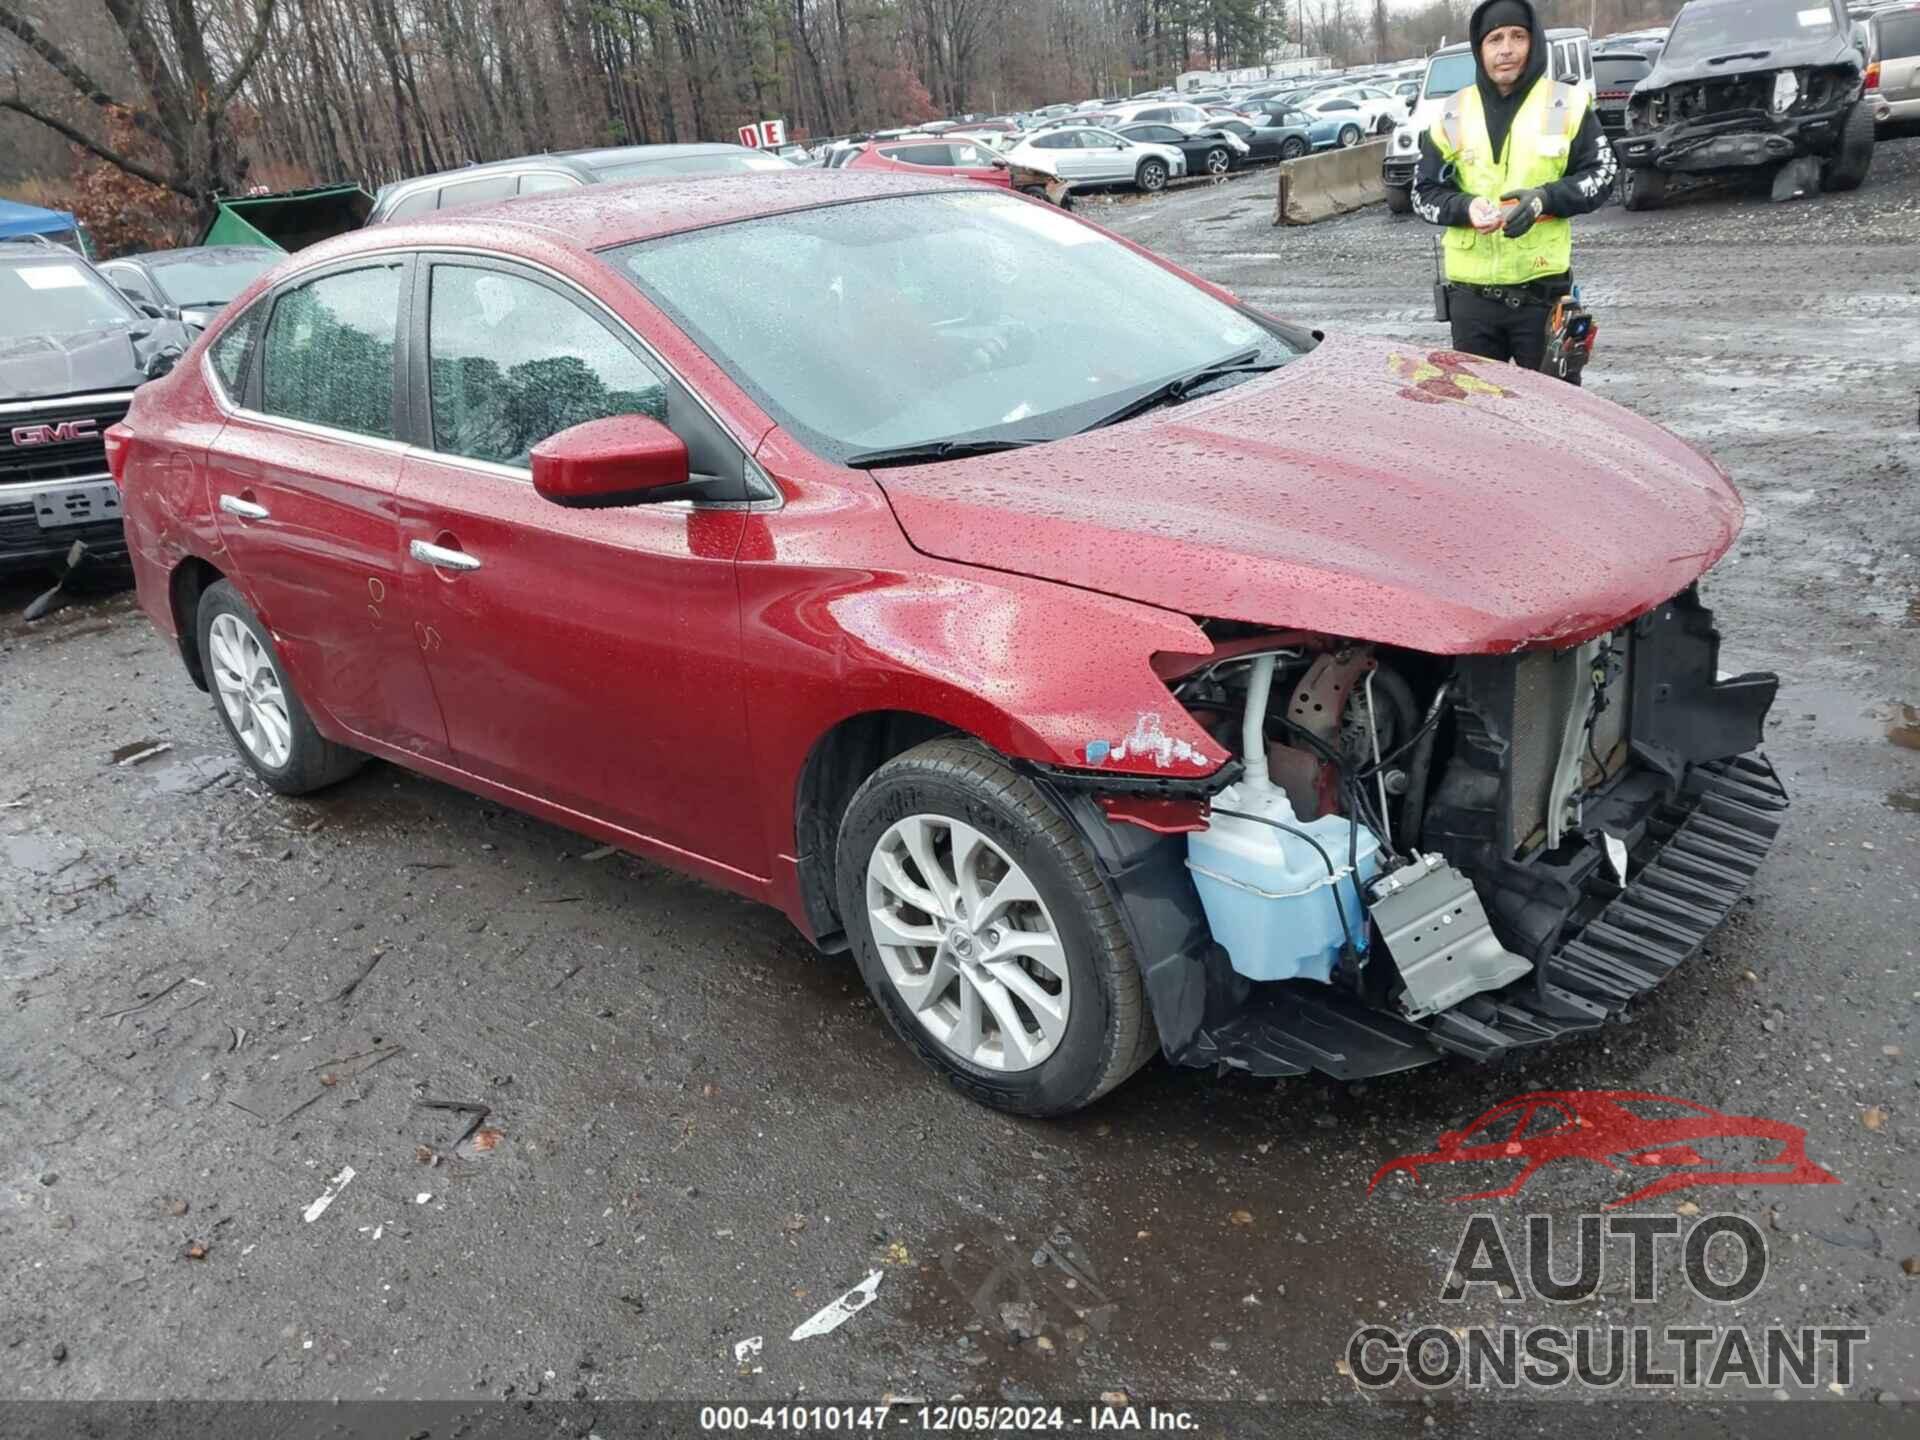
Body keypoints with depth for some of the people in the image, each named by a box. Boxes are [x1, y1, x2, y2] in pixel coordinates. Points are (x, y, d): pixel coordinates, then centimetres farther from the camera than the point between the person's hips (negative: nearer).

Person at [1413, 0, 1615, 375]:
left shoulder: (1568, 105, 1)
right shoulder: (1453, 113, 4)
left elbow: (1599, 175, 3)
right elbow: (1424, 193, 6)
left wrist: (1546, 199, -16)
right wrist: (1465, 207, -15)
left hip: (1543, 287, -1)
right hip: (1470, 291, 1)